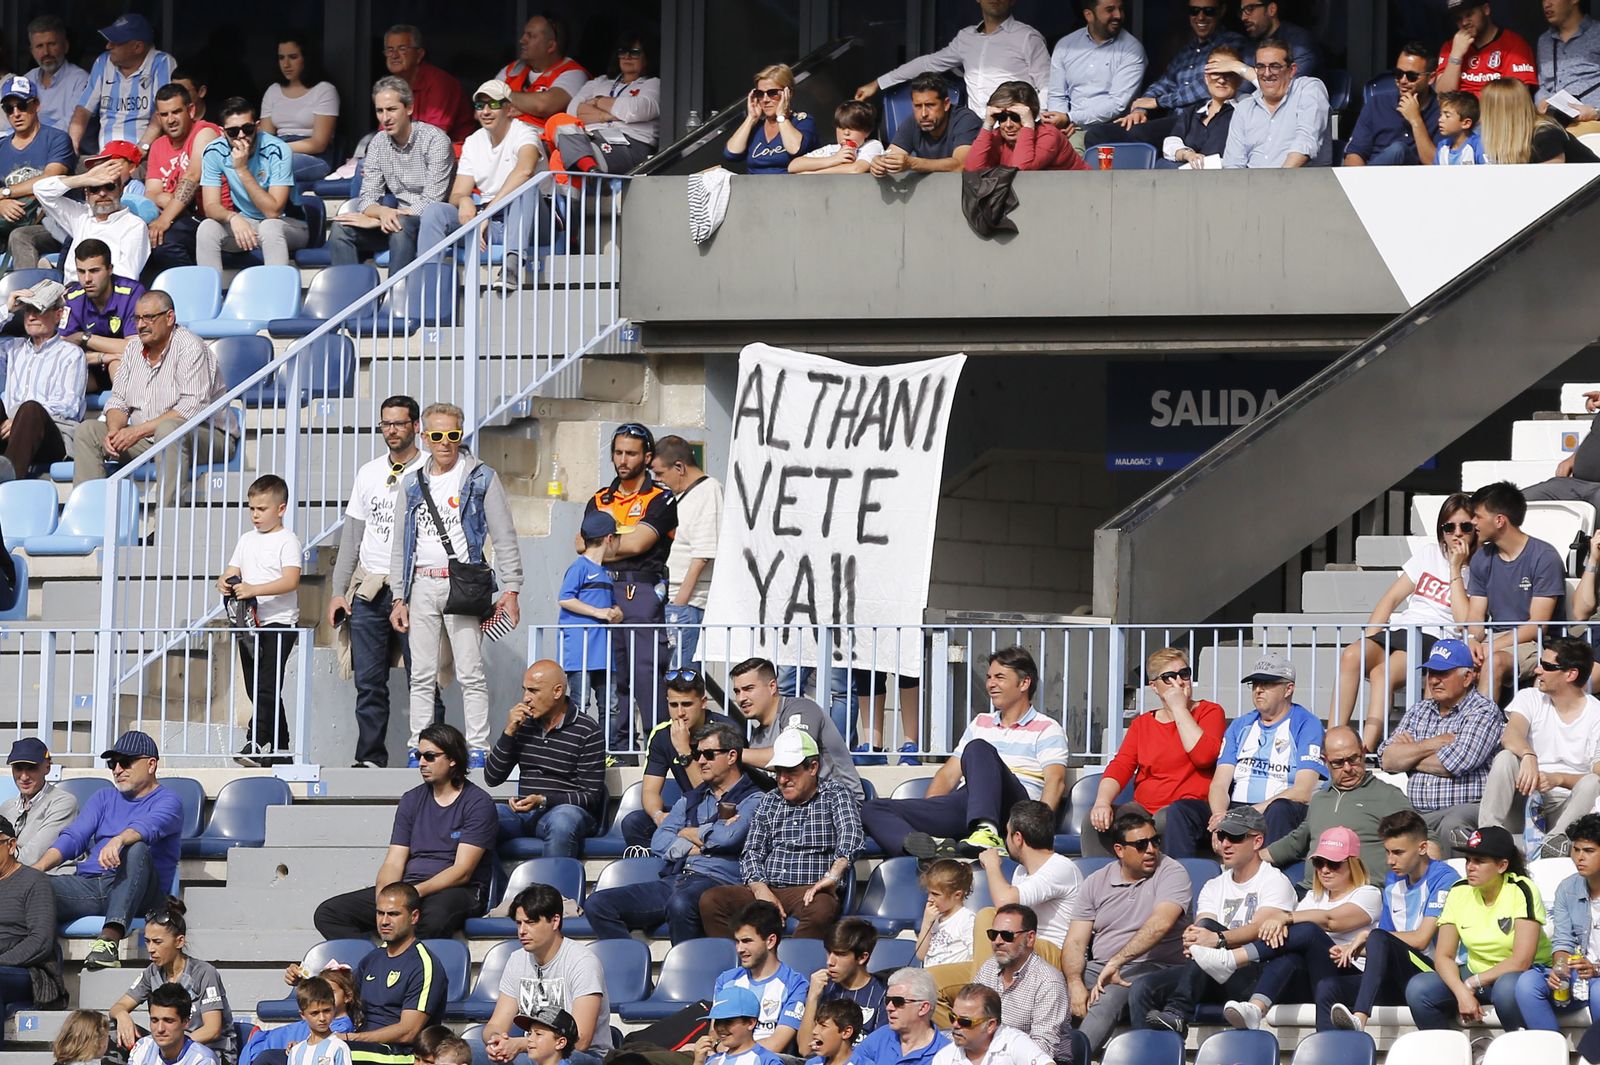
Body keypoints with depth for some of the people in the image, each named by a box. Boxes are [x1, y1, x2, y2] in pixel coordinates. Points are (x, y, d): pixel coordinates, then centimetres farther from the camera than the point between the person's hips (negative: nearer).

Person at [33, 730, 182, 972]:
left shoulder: (167, 802, 7)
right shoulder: (104, 798, 25)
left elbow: (149, 826, -17)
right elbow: (73, 837, 13)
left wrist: (118, 841, -41)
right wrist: (39, 867, -6)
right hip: (89, 884, 5)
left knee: (137, 849, -39)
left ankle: (111, 936, -53)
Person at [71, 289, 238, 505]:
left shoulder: (190, 348, -14)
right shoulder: (134, 348, 9)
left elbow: (194, 408, -24)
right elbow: (118, 400, 13)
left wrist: (140, 430, -26)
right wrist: (114, 431, -12)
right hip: (147, 438, 7)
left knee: (168, 429, -40)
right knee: (86, 432, -4)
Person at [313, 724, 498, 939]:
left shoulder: (477, 803, -2)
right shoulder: (411, 800, 16)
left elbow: (462, 871, -11)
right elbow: (394, 863, 9)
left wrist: (416, 892, -24)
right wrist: (382, 899, -13)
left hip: (456, 891, -6)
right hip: (409, 888, 6)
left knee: (433, 919, -45)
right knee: (327, 913, -12)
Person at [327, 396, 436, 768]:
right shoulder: (369, 473, 15)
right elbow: (351, 535, 17)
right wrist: (338, 591, 11)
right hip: (368, 590, 5)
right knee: (369, 682, 4)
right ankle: (370, 758, 8)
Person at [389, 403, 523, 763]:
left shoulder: (481, 478, 1)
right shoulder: (412, 484, 13)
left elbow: (505, 539, 1)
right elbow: (400, 544, 17)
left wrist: (510, 589, -5)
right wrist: (400, 598, 12)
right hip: (422, 585, 4)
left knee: (471, 674, -5)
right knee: (422, 676, 4)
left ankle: (478, 750, -2)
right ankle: (418, 749, 7)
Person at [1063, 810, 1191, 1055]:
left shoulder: (1171, 873, -2)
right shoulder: (1096, 883, 12)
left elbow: (1161, 924, -20)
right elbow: (1075, 942, 7)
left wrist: (1117, 962, -28)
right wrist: (1075, 984, -13)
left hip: (1153, 968, -5)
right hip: (1098, 968, 5)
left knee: (1107, 1000, -35)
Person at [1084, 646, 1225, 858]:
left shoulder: (1210, 712, 8)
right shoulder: (1142, 724, 19)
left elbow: (1203, 756, -12)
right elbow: (1120, 767, 5)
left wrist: (1179, 708, -6)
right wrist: (1102, 801, -15)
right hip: (1144, 807, 4)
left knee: (1165, 819, -39)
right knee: (1095, 819, -22)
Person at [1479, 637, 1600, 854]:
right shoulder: (1530, 698, 8)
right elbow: (1510, 736, -14)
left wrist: (1557, 779, -25)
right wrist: (1528, 756, -37)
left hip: (1568, 804, -2)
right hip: (1525, 798, 2)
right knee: (1505, 758, -25)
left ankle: (1555, 842, -50)